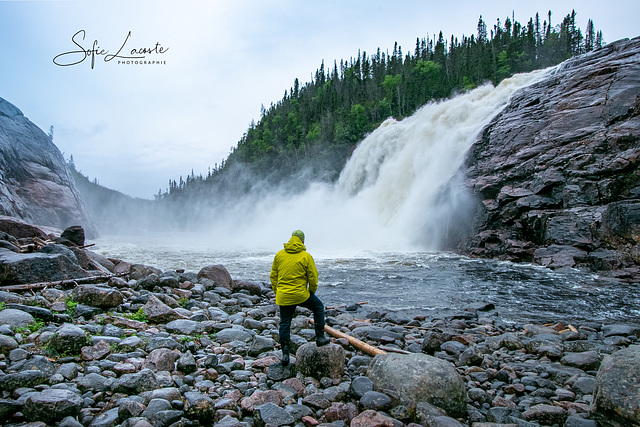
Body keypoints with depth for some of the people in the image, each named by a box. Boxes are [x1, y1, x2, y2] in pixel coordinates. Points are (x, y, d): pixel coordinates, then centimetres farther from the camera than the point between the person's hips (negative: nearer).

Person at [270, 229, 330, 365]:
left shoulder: (279, 254, 3)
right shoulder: (306, 256, -8)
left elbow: (273, 276, 8)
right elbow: (313, 277, -6)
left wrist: (277, 291, 18)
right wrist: (312, 291, 11)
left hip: (283, 296, 3)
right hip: (300, 295, -3)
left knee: (284, 323, 15)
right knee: (318, 307, 21)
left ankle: (285, 353, 14)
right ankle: (320, 337, 21)